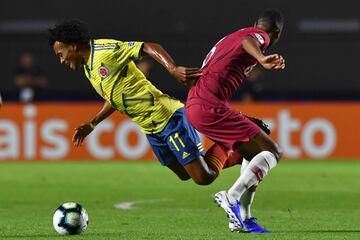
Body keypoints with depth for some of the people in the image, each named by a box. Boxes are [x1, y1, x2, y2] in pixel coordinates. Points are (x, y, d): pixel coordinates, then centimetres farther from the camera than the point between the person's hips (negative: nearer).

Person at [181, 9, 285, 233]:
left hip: (194, 105, 10)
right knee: (273, 151, -8)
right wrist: (262, 59, -50)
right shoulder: (260, 35, 0)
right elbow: (248, 41, -27)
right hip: (209, 106, -10)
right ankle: (232, 197, -20)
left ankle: (242, 219, 15)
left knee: (253, 153, 21)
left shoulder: (229, 39, 27)